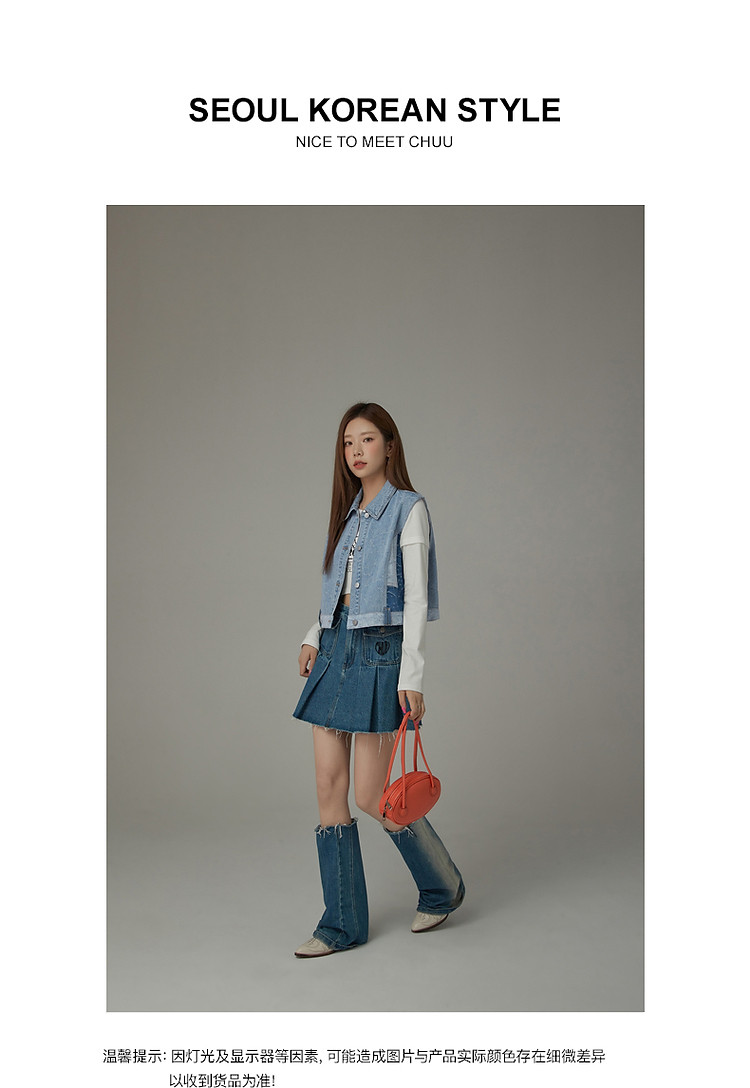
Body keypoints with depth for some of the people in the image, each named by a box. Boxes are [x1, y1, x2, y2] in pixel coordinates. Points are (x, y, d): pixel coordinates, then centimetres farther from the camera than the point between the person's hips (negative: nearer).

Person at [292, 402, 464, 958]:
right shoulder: (350, 513, 15)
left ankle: (444, 887, 23)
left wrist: (411, 677, -17)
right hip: (336, 651, 7)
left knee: (371, 796, -3)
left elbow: (416, 600, -11)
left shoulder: (408, 509, -5)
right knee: (330, 790, 5)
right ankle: (343, 925, 16)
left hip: (380, 653, -7)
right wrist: (314, 636, 9)